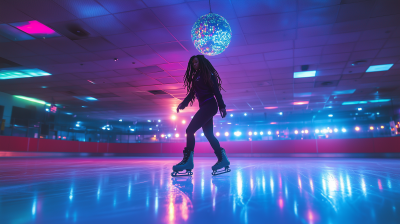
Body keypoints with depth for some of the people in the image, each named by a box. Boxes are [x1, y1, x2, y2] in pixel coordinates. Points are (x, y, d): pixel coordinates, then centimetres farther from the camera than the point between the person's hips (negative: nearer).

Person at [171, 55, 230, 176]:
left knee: (190, 130, -15)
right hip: (204, 107, 9)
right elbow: (191, 93, 18)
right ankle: (222, 159, 11)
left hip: (209, 105, -9)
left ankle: (188, 160, -14)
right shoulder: (195, 77, 22)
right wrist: (182, 104, 3)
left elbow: (216, 90, -9)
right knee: (208, 134, 6)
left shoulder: (208, 74, -1)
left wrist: (222, 106, -16)